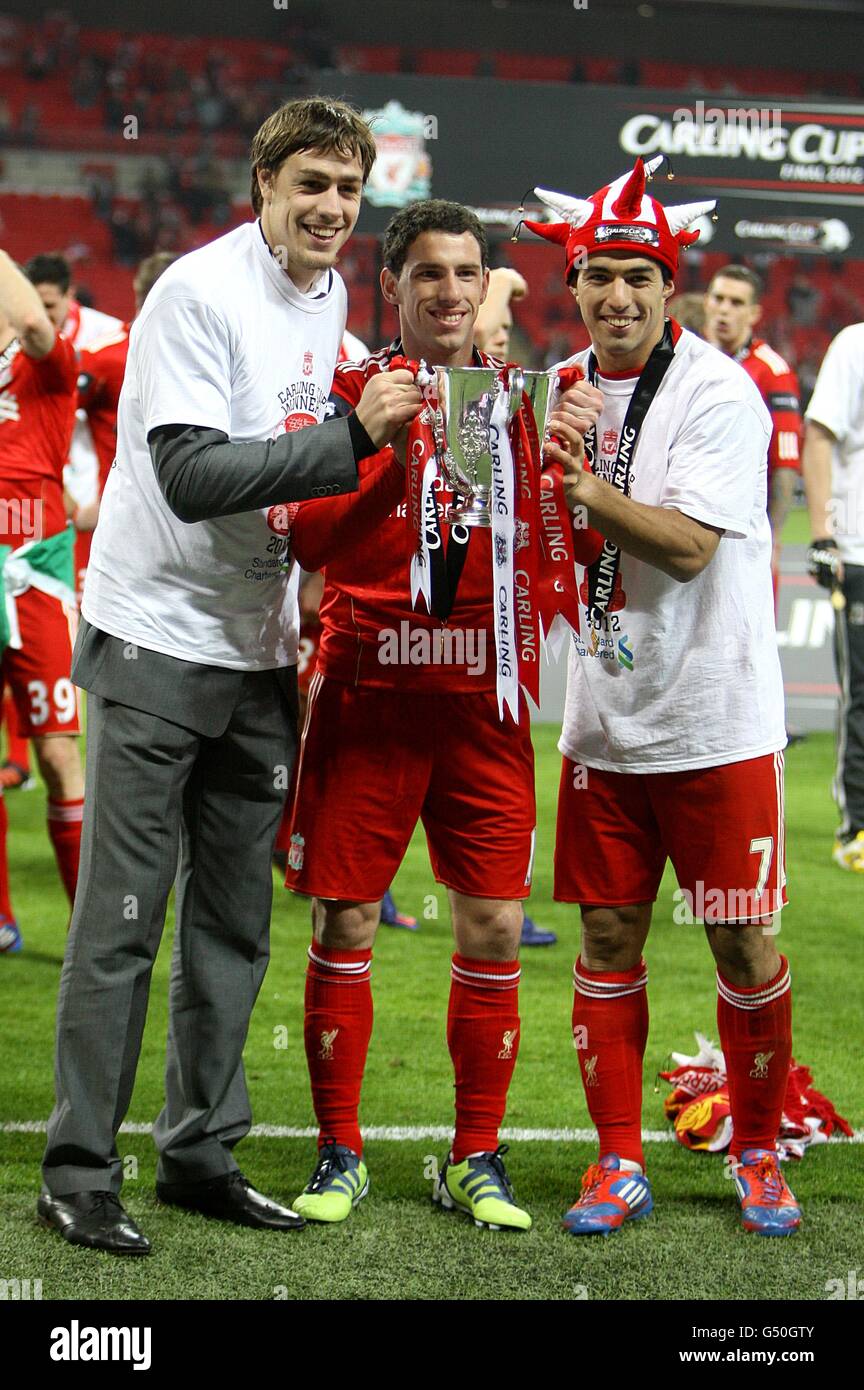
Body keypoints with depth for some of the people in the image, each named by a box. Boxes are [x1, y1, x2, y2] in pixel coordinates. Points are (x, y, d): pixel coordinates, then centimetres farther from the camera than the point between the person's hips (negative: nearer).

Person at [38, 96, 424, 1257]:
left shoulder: (329, 298, 11)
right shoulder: (200, 294, -15)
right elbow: (191, 473, -25)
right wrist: (350, 435, -29)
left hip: (258, 652, 7)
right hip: (158, 639, -7)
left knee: (235, 918, 11)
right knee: (121, 920, -4)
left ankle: (201, 1151, 20)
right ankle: (79, 1172, 3)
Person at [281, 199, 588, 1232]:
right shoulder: (351, 394, 0)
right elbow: (311, 545, -12)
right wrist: (384, 451, -27)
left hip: (481, 701, 2)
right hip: (365, 694, -2)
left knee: (493, 930, 1)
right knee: (344, 926, 0)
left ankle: (475, 1162, 13)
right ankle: (339, 1156, 13)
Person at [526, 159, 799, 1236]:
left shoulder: (718, 392, -12)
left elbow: (689, 544, -22)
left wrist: (582, 485, -27)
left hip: (716, 724, -5)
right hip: (603, 721, 5)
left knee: (743, 945, 2)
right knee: (607, 938, 6)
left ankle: (758, 1155, 19)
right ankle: (618, 1164, 16)